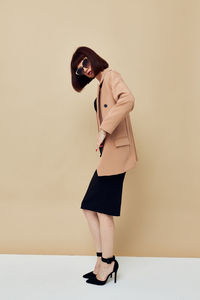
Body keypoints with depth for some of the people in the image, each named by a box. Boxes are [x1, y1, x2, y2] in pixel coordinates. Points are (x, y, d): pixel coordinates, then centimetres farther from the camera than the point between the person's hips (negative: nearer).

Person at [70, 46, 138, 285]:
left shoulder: (112, 76, -5)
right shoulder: (101, 85, 21)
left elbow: (128, 100, -25)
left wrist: (104, 130, -25)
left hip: (115, 152, -9)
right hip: (107, 154, 9)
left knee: (103, 209, -3)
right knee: (89, 208, 9)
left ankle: (107, 263, 13)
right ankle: (103, 260, 18)